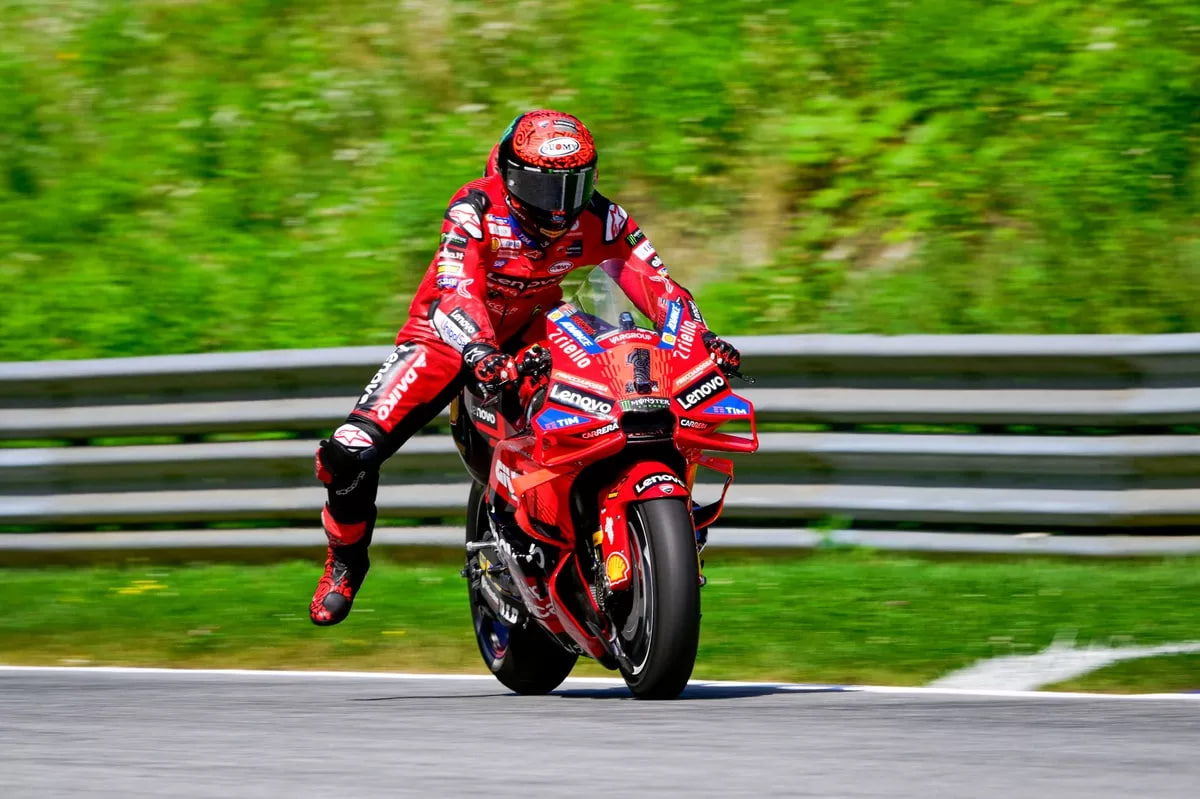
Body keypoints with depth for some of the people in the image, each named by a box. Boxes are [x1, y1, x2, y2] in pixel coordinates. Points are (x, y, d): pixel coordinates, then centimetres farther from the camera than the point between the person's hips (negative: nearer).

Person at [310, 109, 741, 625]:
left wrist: (699, 335, -38)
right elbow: (453, 290, -40)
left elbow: (650, 278, -19)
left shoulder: (597, 219, -15)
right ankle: (347, 558, 8)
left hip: (532, 338, 4)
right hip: (450, 334, -3)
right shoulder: (475, 209, -27)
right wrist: (481, 353, -59)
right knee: (353, 452, -21)